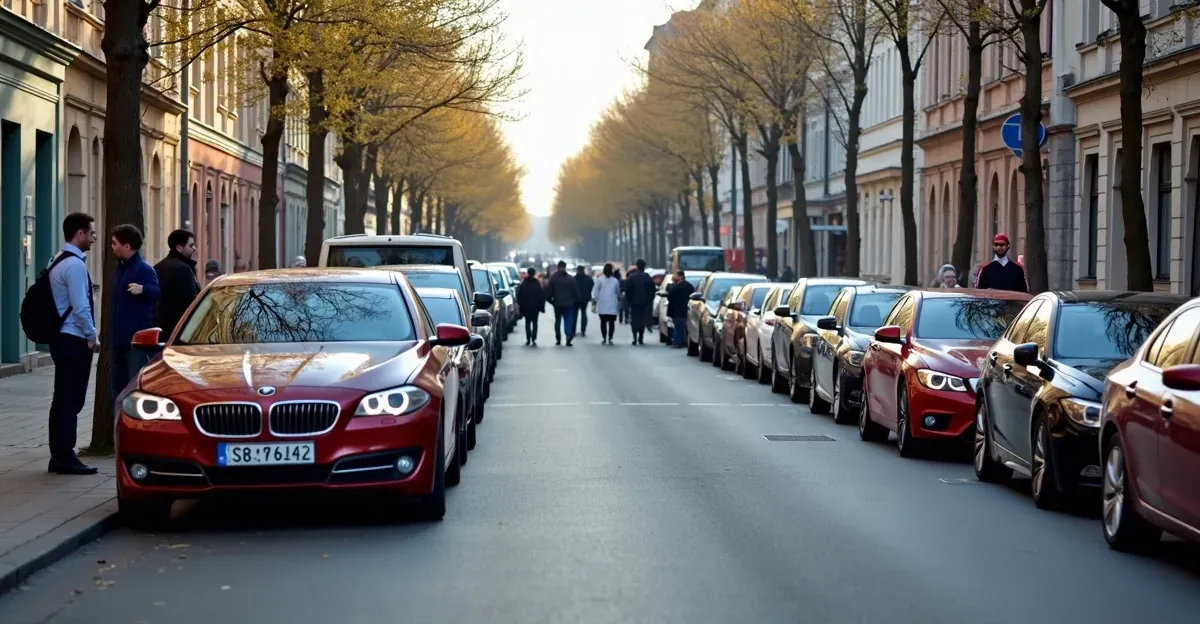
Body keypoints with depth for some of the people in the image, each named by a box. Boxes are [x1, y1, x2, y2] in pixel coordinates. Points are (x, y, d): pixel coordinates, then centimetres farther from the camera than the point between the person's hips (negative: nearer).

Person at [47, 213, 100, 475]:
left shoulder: (59, 262, 15)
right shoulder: (75, 264, -16)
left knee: (62, 399, 11)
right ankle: (65, 458, -3)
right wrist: (92, 336, -9)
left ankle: (58, 456, 15)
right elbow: (80, 306, -21)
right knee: (71, 400, -6)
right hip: (75, 340, -10)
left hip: (62, 338, 10)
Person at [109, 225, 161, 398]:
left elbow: (156, 293, -28)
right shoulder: (120, 268, 16)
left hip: (137, 340, -10)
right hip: (118, 340, 10)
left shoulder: (144, 269, -13)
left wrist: (143, 289, -49)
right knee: (118, 389, 14)